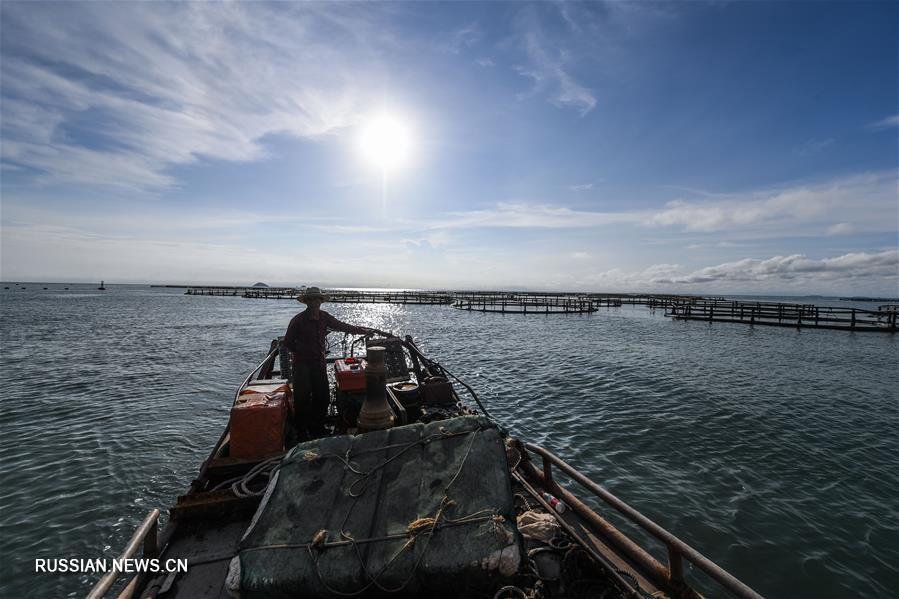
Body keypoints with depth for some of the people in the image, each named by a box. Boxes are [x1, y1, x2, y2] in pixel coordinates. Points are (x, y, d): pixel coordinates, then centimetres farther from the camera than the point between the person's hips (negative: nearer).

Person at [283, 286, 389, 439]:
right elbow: (287, 342, -1)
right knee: (302, 398, 0)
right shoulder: (298, 320, -10)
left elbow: (344, 327, 2)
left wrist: (365, 331, -6)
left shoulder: (324, 317, 2)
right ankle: (302, 432, 16)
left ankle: (317, 429, 25)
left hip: (319, 362, 5)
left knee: (322, 397, 8)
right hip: (302, 364, -4)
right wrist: (302, 353, -4)